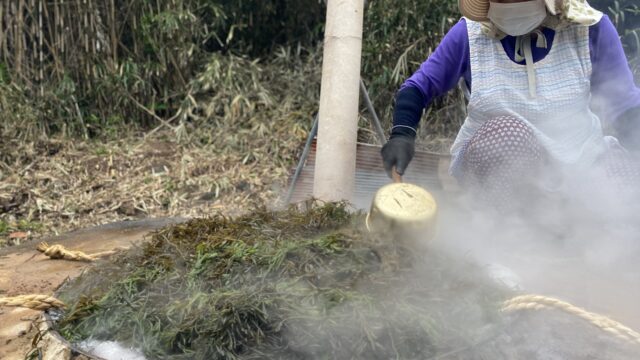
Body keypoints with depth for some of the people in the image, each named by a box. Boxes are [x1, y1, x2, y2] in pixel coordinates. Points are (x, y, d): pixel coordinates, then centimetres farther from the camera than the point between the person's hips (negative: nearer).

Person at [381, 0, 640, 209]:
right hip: (489, 164, -1)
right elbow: (419, 86, 0)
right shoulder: (470, 33, -8)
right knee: (505, 133, -35)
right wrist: (402, 134, -17)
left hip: (578, 164, 2)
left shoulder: (590, 29, -7)